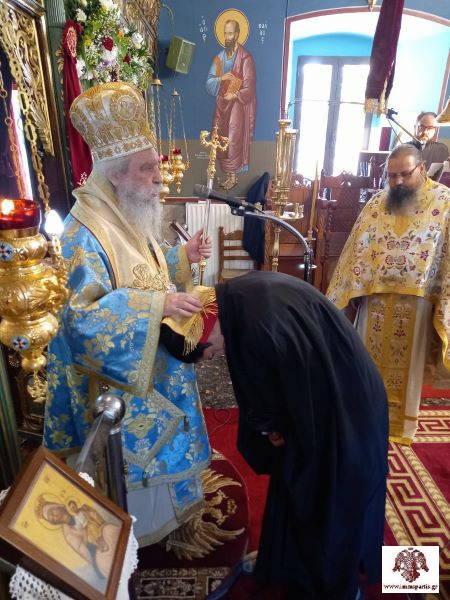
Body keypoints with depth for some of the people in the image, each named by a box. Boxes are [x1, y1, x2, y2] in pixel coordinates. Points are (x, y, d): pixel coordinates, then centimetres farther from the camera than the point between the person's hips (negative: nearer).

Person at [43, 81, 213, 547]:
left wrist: (182, 256, -3)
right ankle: (135, 525, 40)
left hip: (153, 358, 9)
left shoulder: (132, 216, 3)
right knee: (133, 449, 12)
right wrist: (159, 306, -35)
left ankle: (161, 504, 53)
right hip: (117, 370, -9)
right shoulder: (86, 232, -25)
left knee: (156, 436, 26)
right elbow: (86, 313, -29)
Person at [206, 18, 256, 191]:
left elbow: (249, 87, -9)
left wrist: (234, 95, -16)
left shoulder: (245, 58, -7)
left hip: (237, 105, -6)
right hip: (221, 105, 6)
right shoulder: (219, 57, 10)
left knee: (233, 141, -4)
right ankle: (228, 174, 16)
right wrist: (220, 79, -12)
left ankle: (233, 176, 7)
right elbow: (209, 82, 6)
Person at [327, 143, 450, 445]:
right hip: (375, 295, 3)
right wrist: (352, 289, 1)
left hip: (416, 299, -2)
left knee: (407, 362, 10)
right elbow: (357, 248, 5)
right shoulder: (377, 202, 5)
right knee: (370, 357, 12)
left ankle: (400, 421, 28)